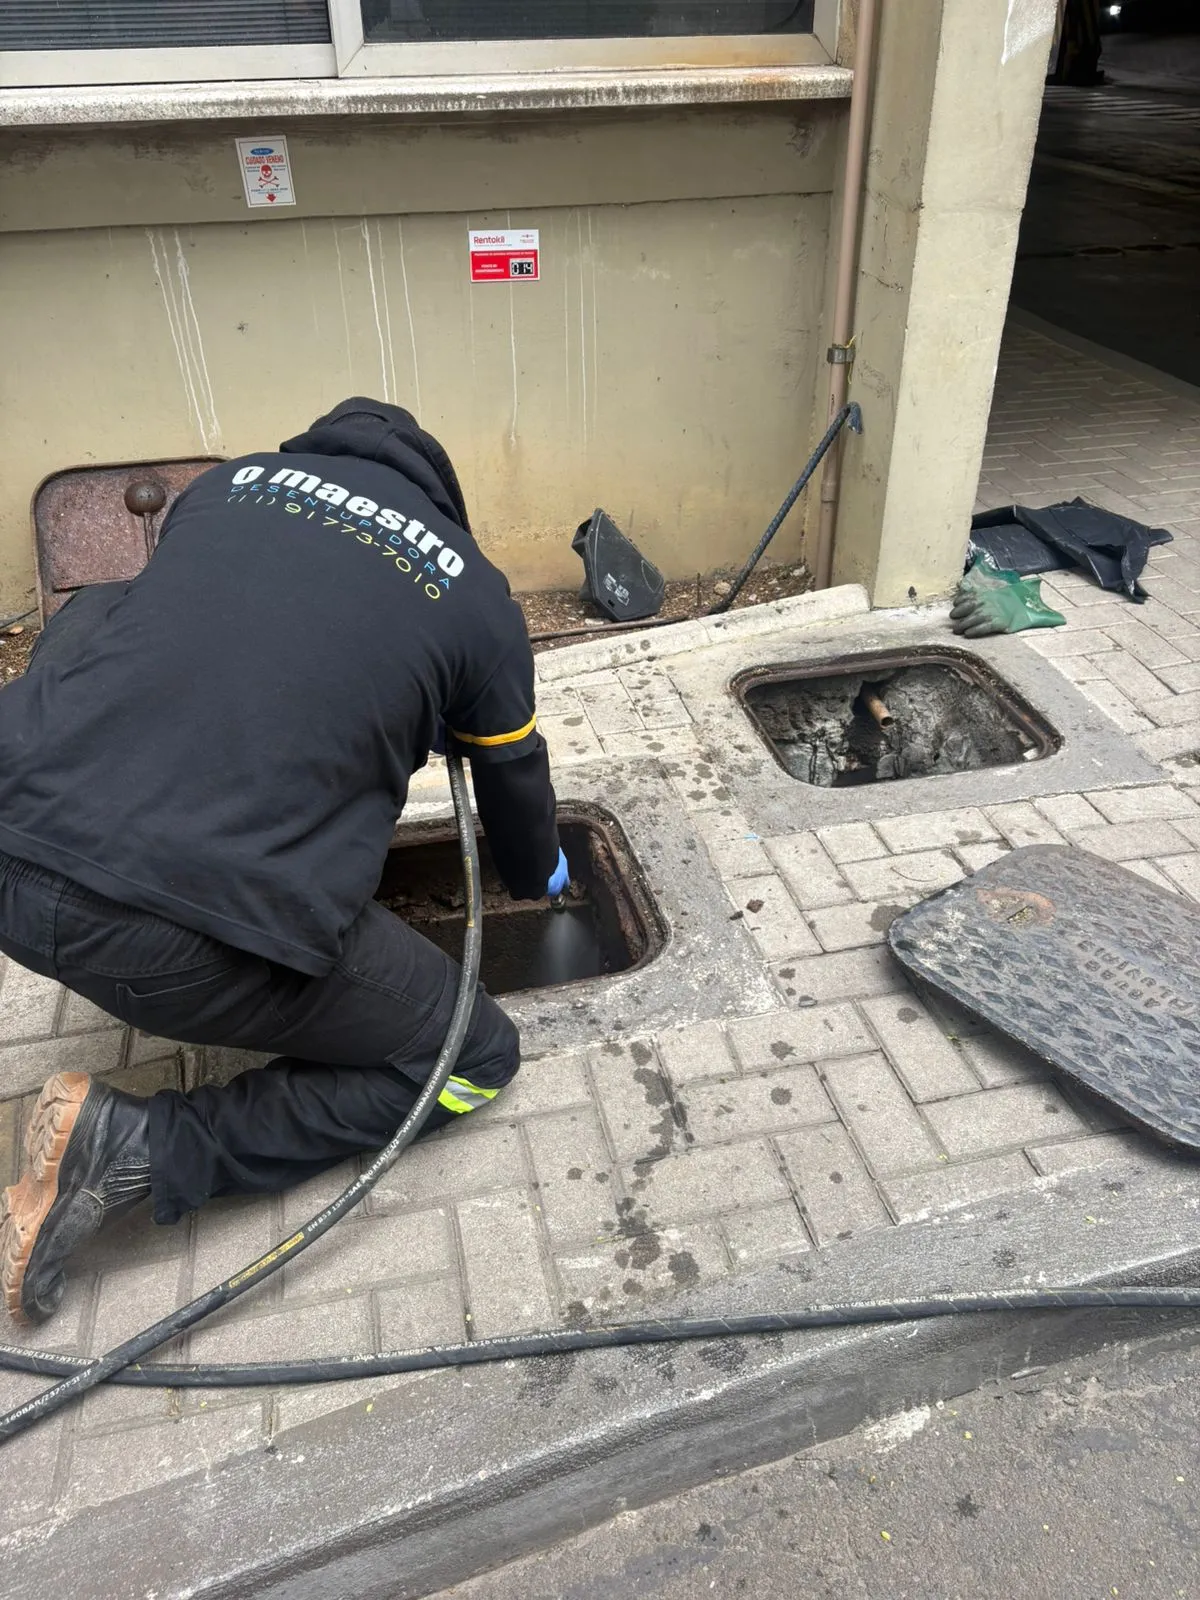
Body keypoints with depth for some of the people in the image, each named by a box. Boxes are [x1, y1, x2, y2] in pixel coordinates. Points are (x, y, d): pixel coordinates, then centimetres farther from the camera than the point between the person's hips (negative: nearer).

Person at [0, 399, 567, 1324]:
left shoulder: (228, 481, 19)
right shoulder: (478, 596, 9)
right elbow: (515, 775, 24)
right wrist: (541, 876, 48)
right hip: (187, 947, -6)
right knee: (477, 1058, 14)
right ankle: (138, 1150, 4)